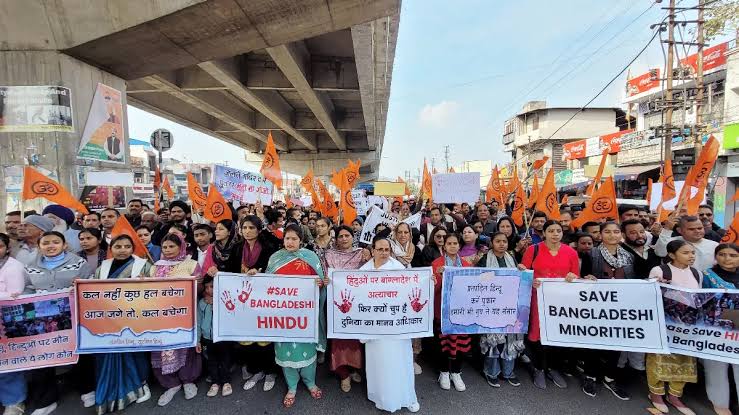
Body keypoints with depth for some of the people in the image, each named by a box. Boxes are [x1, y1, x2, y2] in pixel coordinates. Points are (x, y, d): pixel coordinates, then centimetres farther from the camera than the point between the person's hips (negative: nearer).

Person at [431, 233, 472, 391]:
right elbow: (433, 288, -7)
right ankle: (444, 372, 25)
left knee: (460, 341, 7)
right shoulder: (436, 263, -3)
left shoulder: (467, 264, 7)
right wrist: (439, 274, -23)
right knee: (443, 340, 5)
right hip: (443, 308, -2)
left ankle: (456, 372, 27)